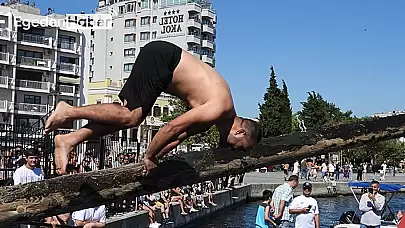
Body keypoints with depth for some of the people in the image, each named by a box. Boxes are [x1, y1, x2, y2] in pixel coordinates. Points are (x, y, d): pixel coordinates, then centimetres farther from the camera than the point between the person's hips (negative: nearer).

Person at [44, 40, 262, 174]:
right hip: (161, 58, -8)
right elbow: (173, 127, -20)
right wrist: (150, 156, -8)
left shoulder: (218, 116, 11)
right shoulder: (219, 110, -18)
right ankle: (69, 111, -10)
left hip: (162, 60, 8)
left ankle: (68, 140, 0)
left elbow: (181, 133, 16)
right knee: (131, 116, -16)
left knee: (128, 116, 3)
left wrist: (153, 158, 14)